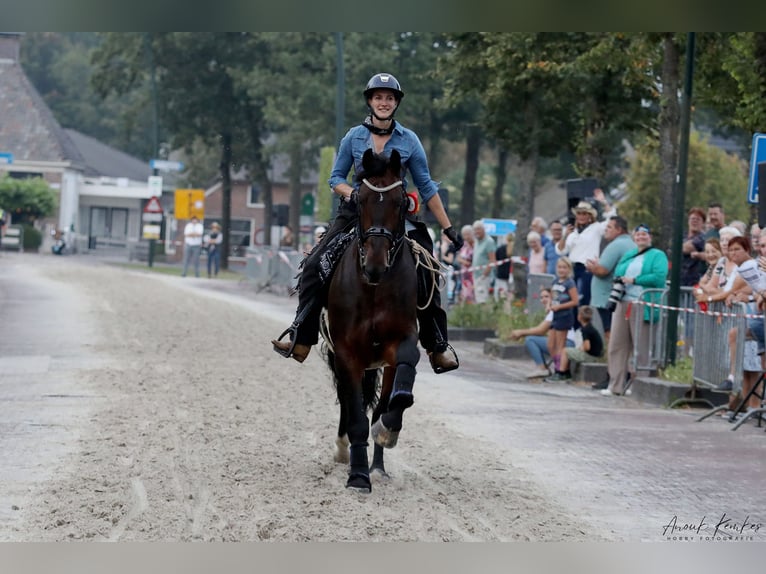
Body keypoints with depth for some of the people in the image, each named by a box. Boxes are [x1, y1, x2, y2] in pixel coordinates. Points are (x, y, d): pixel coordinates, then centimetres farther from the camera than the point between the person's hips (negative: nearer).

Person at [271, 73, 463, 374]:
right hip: (357, 213, 1)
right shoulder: (354, 137, 2)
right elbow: (335, 178, 9)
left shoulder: (409, 140, 1)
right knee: (314, 265, -15)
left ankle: (438, 345, -1)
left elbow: (426, 187, 5)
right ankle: (301, 339, -9)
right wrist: (352, 193, -14)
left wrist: (448, 227, 2)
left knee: (425, 274, -16)